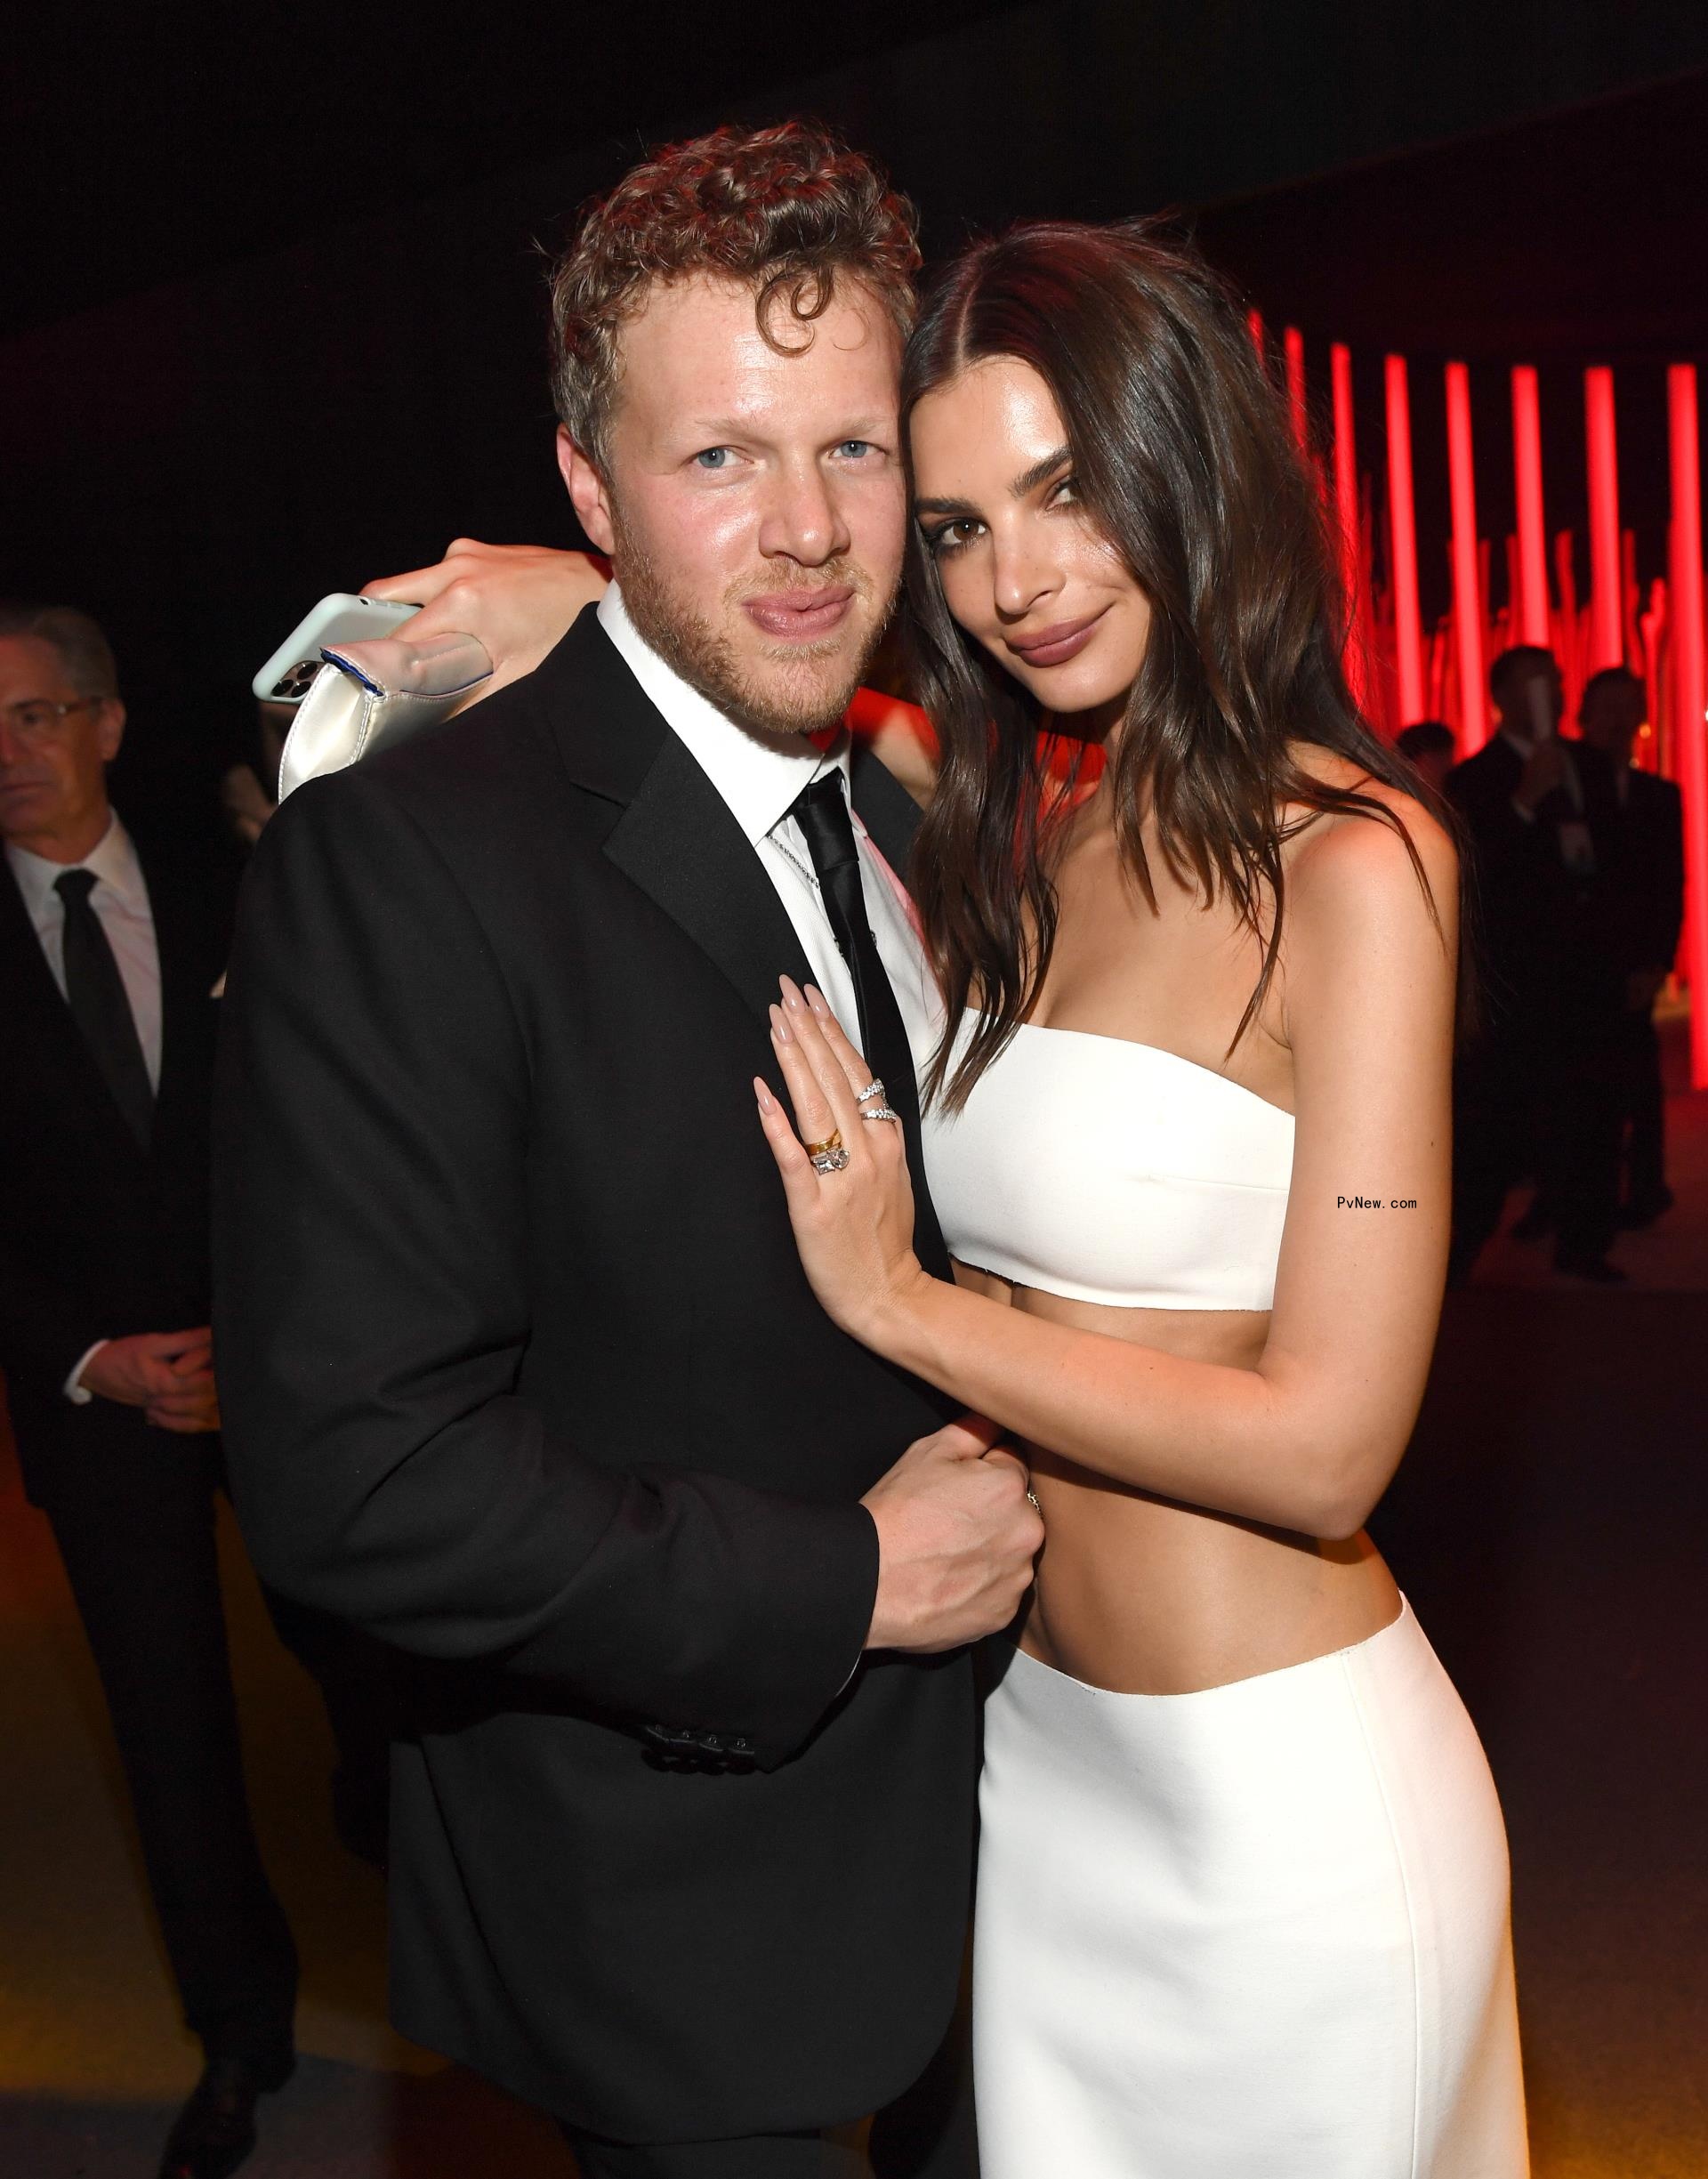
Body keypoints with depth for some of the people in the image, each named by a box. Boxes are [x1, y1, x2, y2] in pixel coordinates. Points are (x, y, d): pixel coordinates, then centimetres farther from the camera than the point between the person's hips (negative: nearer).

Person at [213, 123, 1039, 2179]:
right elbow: (350, 1470, -27)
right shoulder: (397, 863, -23)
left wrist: (995, 1522, -2)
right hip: (674, 1947, -6)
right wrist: (847, 1581, -21)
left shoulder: (907, 832, 3)